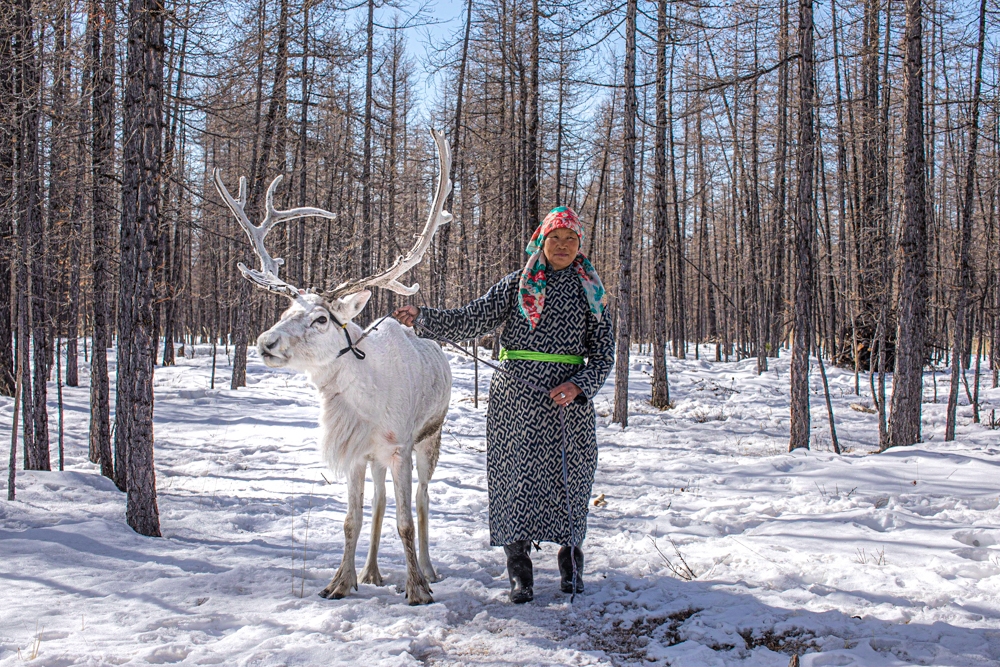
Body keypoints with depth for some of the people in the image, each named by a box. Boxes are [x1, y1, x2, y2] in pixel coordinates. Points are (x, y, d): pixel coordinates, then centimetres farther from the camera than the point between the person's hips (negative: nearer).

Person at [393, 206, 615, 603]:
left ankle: (570, 559, 22)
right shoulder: (517, 284, 7)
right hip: (516, 398, 0)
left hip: (568, 398, 1)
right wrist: (421, 318, -11)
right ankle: (519, 567, 7)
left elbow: (603, 354, 5)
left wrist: (578, 386, -12)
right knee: (516, 471, -3)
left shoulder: (589, 292, 9)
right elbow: (470, 321, 2)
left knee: (568, 476, 2)